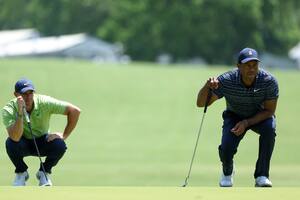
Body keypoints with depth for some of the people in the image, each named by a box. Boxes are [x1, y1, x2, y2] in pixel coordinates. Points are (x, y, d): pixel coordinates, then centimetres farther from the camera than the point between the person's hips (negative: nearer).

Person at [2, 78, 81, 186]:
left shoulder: (44, 102, -23)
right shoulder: (8, 110, -26)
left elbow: (75, 111, -19)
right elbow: (15, 138, -40)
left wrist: (64, 136, -20)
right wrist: (20, 113, -49)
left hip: (42, 142, 1)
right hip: (23, 145, -1)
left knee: (59, 145, -31)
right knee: (11, 143, -35)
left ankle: (44, 172, 0)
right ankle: (21, 173, -4)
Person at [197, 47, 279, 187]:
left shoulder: (269, 81, -28)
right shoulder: (226, 81, -28)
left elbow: (269, 111, -18)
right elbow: (201, 103, -27)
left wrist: (246, 123, -30)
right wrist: (207, 86, -48)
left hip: (260, 116, 0)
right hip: (234, 116, 0)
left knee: (269, 128, -34)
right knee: (226, 148, -25)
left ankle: (261, 176, -20)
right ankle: (227, 172, 14)